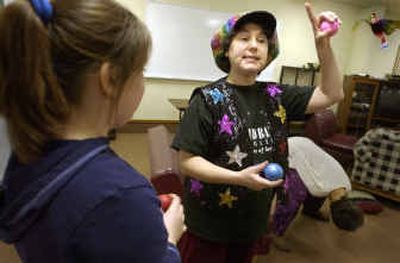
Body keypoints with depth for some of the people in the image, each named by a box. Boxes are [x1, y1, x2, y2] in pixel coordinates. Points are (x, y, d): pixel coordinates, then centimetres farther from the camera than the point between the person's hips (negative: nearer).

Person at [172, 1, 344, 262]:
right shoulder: (208, 99, -15)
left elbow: (331, 94, 0)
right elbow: (187, 161, -16)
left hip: (253, 220, 5)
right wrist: (239, 178, -28)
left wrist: (323, 44, -13)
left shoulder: (274, 96, 0)